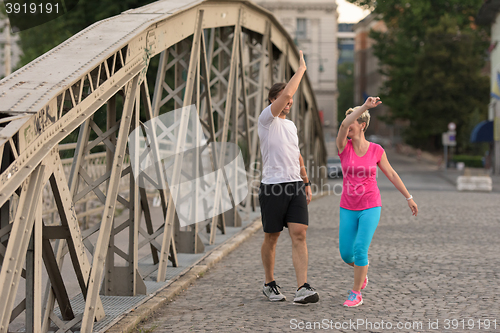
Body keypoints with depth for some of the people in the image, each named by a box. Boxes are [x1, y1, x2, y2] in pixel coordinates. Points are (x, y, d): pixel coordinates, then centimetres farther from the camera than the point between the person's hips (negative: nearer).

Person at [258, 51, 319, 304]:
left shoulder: (291, 125, 20)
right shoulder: (266, 119, -3)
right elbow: (286, 94, -17)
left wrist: (306, 183, 21)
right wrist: (301, 69, -8)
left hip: (295, 187, 5)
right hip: (273, 187, -5)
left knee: (299, 234, -8)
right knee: (271, 238, 5)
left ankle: (302, 288, -15)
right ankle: (269, 284, 22)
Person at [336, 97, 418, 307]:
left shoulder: (376, 150, -3)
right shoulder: (343, 146, -5)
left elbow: (391, 174, 9)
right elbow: (343, 125, -26)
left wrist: (408, 198, 14)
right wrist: (365, 106, -36)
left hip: (370, 207, -2)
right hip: (348, 208, 2)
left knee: (360, 249, -16)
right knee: (346, 254, 3)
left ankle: (356, 293, 0)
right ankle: (362, 271, 38)